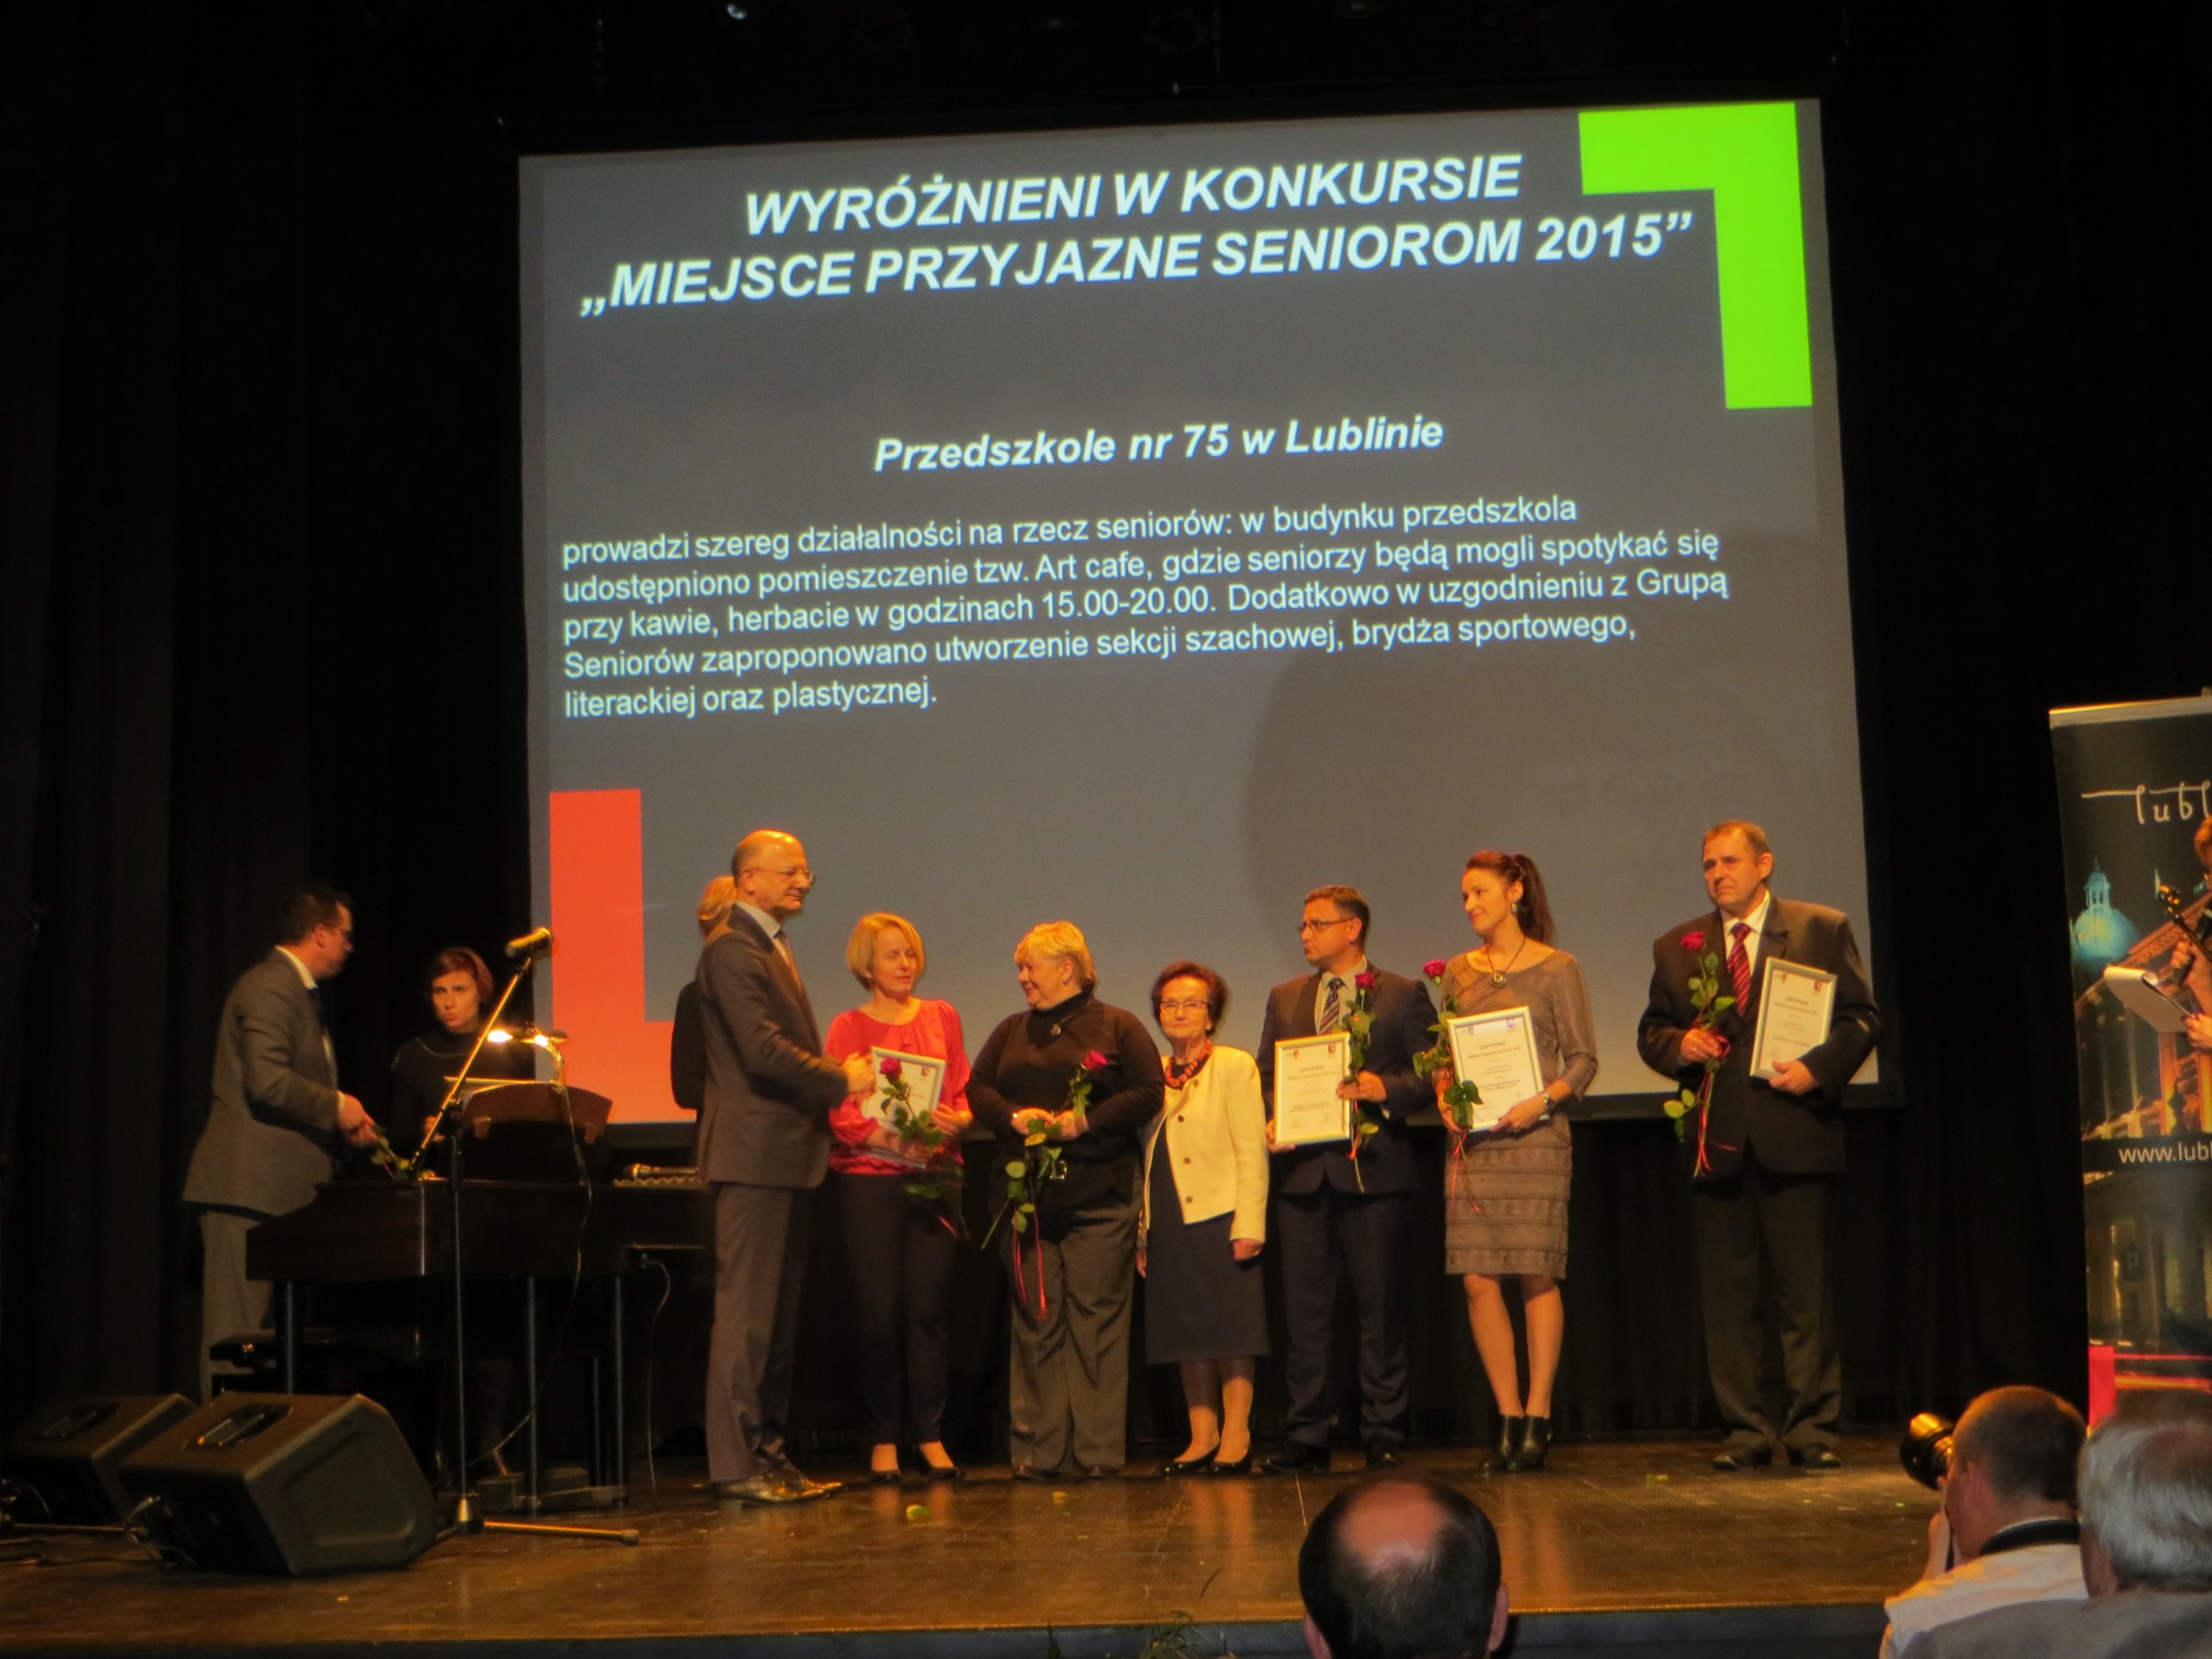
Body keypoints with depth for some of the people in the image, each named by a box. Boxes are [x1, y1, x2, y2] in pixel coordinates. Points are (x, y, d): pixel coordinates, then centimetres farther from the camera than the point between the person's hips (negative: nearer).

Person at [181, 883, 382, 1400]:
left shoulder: (298, 990, 23)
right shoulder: (270, 986, -11)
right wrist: (338, 1106, -11)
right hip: (249, 1185, -11)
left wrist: (343, 1125, 16)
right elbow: (268, 1081, -23)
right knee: (238, 1332, -9)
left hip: (281, 1188, 11)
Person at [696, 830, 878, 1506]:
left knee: (778, 1314, 13)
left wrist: (831, 1084, 10)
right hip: (755, 1152, -10)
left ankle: (767, 1451, 20)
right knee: (746, 1311, -8)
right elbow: (763, 1050, -22)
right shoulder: (732, 951, -12)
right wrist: (841, 1079, -11)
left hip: (788, 1154, 10)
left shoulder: (773, 947, 20)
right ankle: (734, 1465, -5)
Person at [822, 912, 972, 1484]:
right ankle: (884, 1436, 8)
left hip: (936, 1174, 2)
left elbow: (964, 1094, 12)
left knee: (928, 1307, 1)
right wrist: (886, 1136, -19)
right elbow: (837, 1111, -3)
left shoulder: (941, 1017, 13)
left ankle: (930, 1433, 9)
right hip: (869, 1178, -2)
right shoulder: (848, 1027, 4)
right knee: (879, 1310, -3)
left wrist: (957, 1121, -10)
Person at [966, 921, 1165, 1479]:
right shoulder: (1011, 1032, 18)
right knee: (1035, 1321, 3)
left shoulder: (1116, 1027, 4)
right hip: (1025, 1196, 4)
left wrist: (1088, 1120, -14)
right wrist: (1014, 1116, -7)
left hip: (1099, 1197, -4)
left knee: (1097, 1318, -4)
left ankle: (1099, 1450, 1)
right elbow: (977, 1088, 12)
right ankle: (1037, 1449, 7)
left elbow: (1149, 1093, -4)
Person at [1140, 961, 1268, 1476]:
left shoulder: (1235, 1066, 0)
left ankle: (1236, 1437, 4)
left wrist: (1249, 1223, -14)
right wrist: (1141, 1233, 12)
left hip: (1219, 1216, -5)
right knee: (1187, 1334, 7)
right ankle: (1202, 1435, 14)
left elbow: (1251, 1150, -6)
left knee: (1230, 1327, -2)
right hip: (1168, 1223, 5)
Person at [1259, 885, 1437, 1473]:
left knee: (1380, 1307, 1)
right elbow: (1265, 1076, 16)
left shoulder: (1404, 995, 5)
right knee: (1303, 1308, 3)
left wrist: (1386, 1089, -17)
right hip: (1302, 1169, 4)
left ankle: (1383, 1433, 9)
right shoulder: (1285, 999, 17)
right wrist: (1272, 1120, -3)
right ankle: (1308, 1435, 9)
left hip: (1373, 1166, -3)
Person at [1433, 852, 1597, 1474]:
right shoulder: (1458, 972, 13)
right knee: (1478, 1280, -1)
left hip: (1534, 1138, -4)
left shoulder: (1557, 969, 0)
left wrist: (1543, 1100, -16)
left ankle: (1538, 1418, 3)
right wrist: (1444, 1091, -2)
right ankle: (1509, 1418, 7)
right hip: (1471, 1139, 4)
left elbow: (1583, 1057, -2)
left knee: (1537, 1277, -3)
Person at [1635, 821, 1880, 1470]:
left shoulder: (1823, 930, 6)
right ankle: (1745, 1431, 11)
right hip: (1716, 1141, 3)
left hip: (1795, 1131, -3)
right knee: (1726, 1295, 4)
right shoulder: (1677, 947, 14)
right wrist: (1678, 1045, -5)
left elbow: (1862, 1016, 4)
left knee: (1805, 1292, -2)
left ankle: (1812, 1429, 6)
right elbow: (1651, 1031, 17)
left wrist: (1818, 1069, -12)